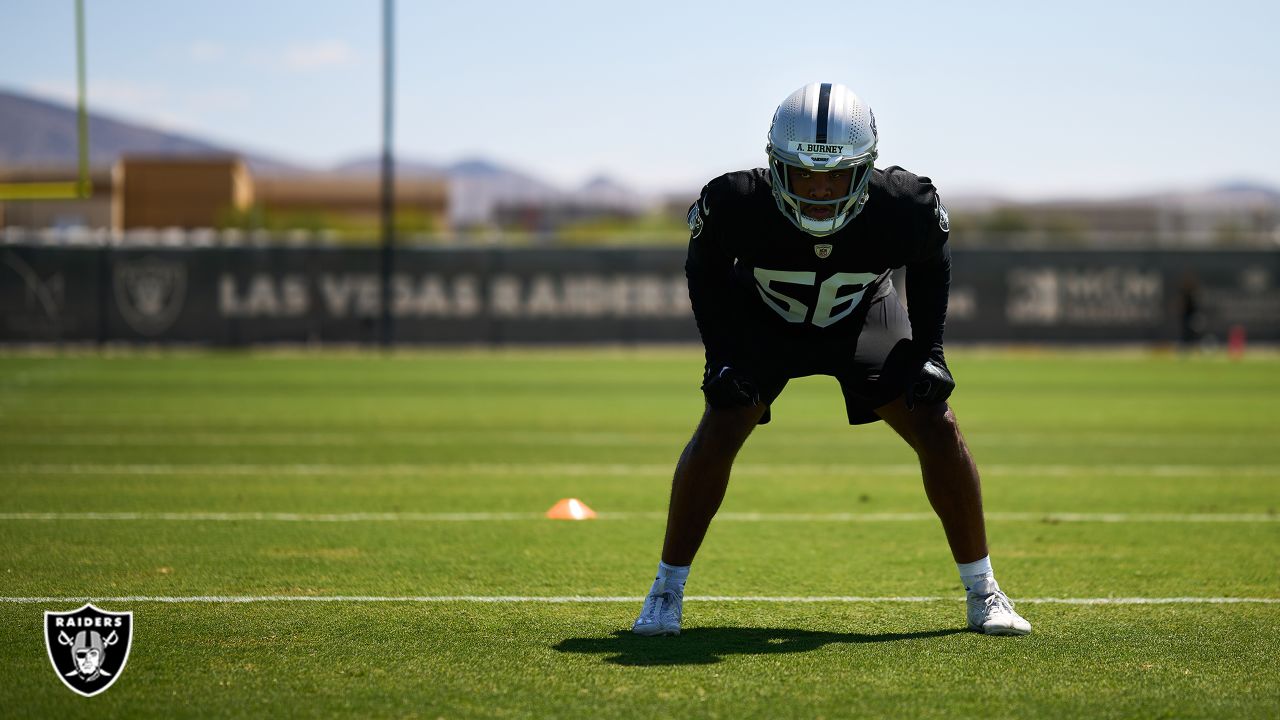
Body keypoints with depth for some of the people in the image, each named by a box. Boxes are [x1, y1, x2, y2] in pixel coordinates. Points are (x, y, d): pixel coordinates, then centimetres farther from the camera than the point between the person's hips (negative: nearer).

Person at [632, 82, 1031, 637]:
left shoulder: (903, 208, -34)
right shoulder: (736, 205, -36)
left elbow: (930, 267, -8)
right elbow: (706, 271, -11)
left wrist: (927, 350, -14)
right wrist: (721, 354, -18)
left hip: (862, 312, 1)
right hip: (762, 316, -1)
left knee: (937, 429, -11)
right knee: (719, 429, -20)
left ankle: (982, 592, 5)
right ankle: (666, 592, -4)